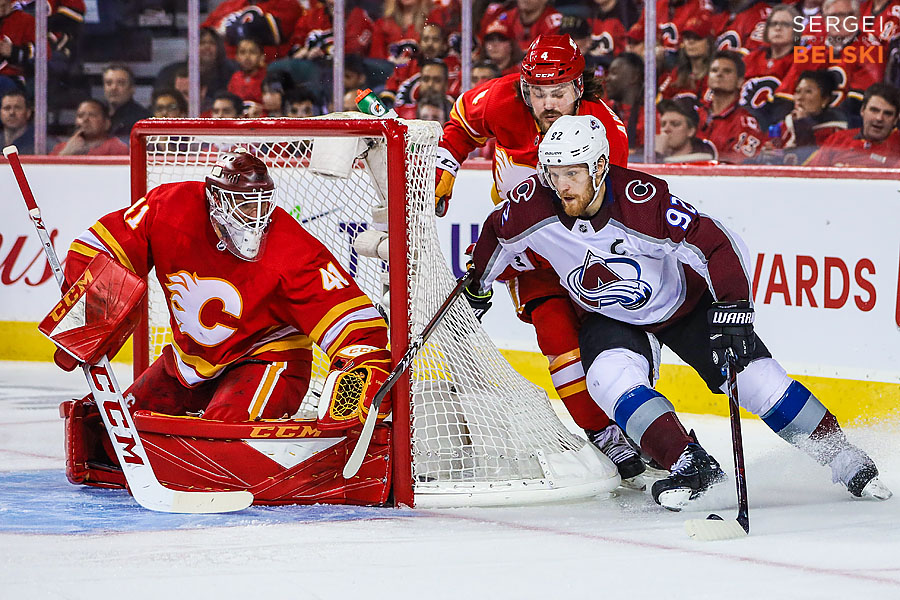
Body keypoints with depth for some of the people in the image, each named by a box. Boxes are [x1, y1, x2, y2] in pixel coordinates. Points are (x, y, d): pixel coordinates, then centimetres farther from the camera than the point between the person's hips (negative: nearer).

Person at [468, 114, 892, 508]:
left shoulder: (643, 200, -35)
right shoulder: (535, 208, -23)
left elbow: (720, 246, -33)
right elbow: (496, 236, 0)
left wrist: (731, 314, -40)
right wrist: (475, 289, 9)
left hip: (683, 301, -3)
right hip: (611, 318, 3)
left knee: (754, 377, -9)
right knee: (611, 377, -28)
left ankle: (843, 459, 5)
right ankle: (691, 466, -19)